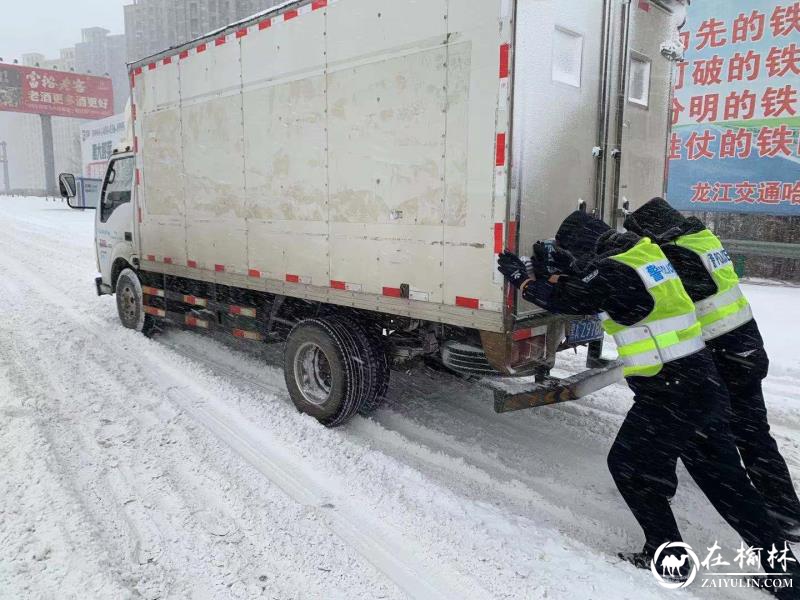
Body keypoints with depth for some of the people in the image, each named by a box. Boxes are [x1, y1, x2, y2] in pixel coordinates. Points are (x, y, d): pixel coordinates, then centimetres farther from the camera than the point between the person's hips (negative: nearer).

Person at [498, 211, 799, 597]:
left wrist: (519, 276, 5)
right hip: (701, 381, 9)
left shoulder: (614, 272, -19)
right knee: (724, 479, 18)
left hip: (669, 394, -9)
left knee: (629, 465, 11)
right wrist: (551, 271, 15)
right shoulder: (642, 251, 9)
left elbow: (564, 300, -9)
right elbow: (591, 290, 20)